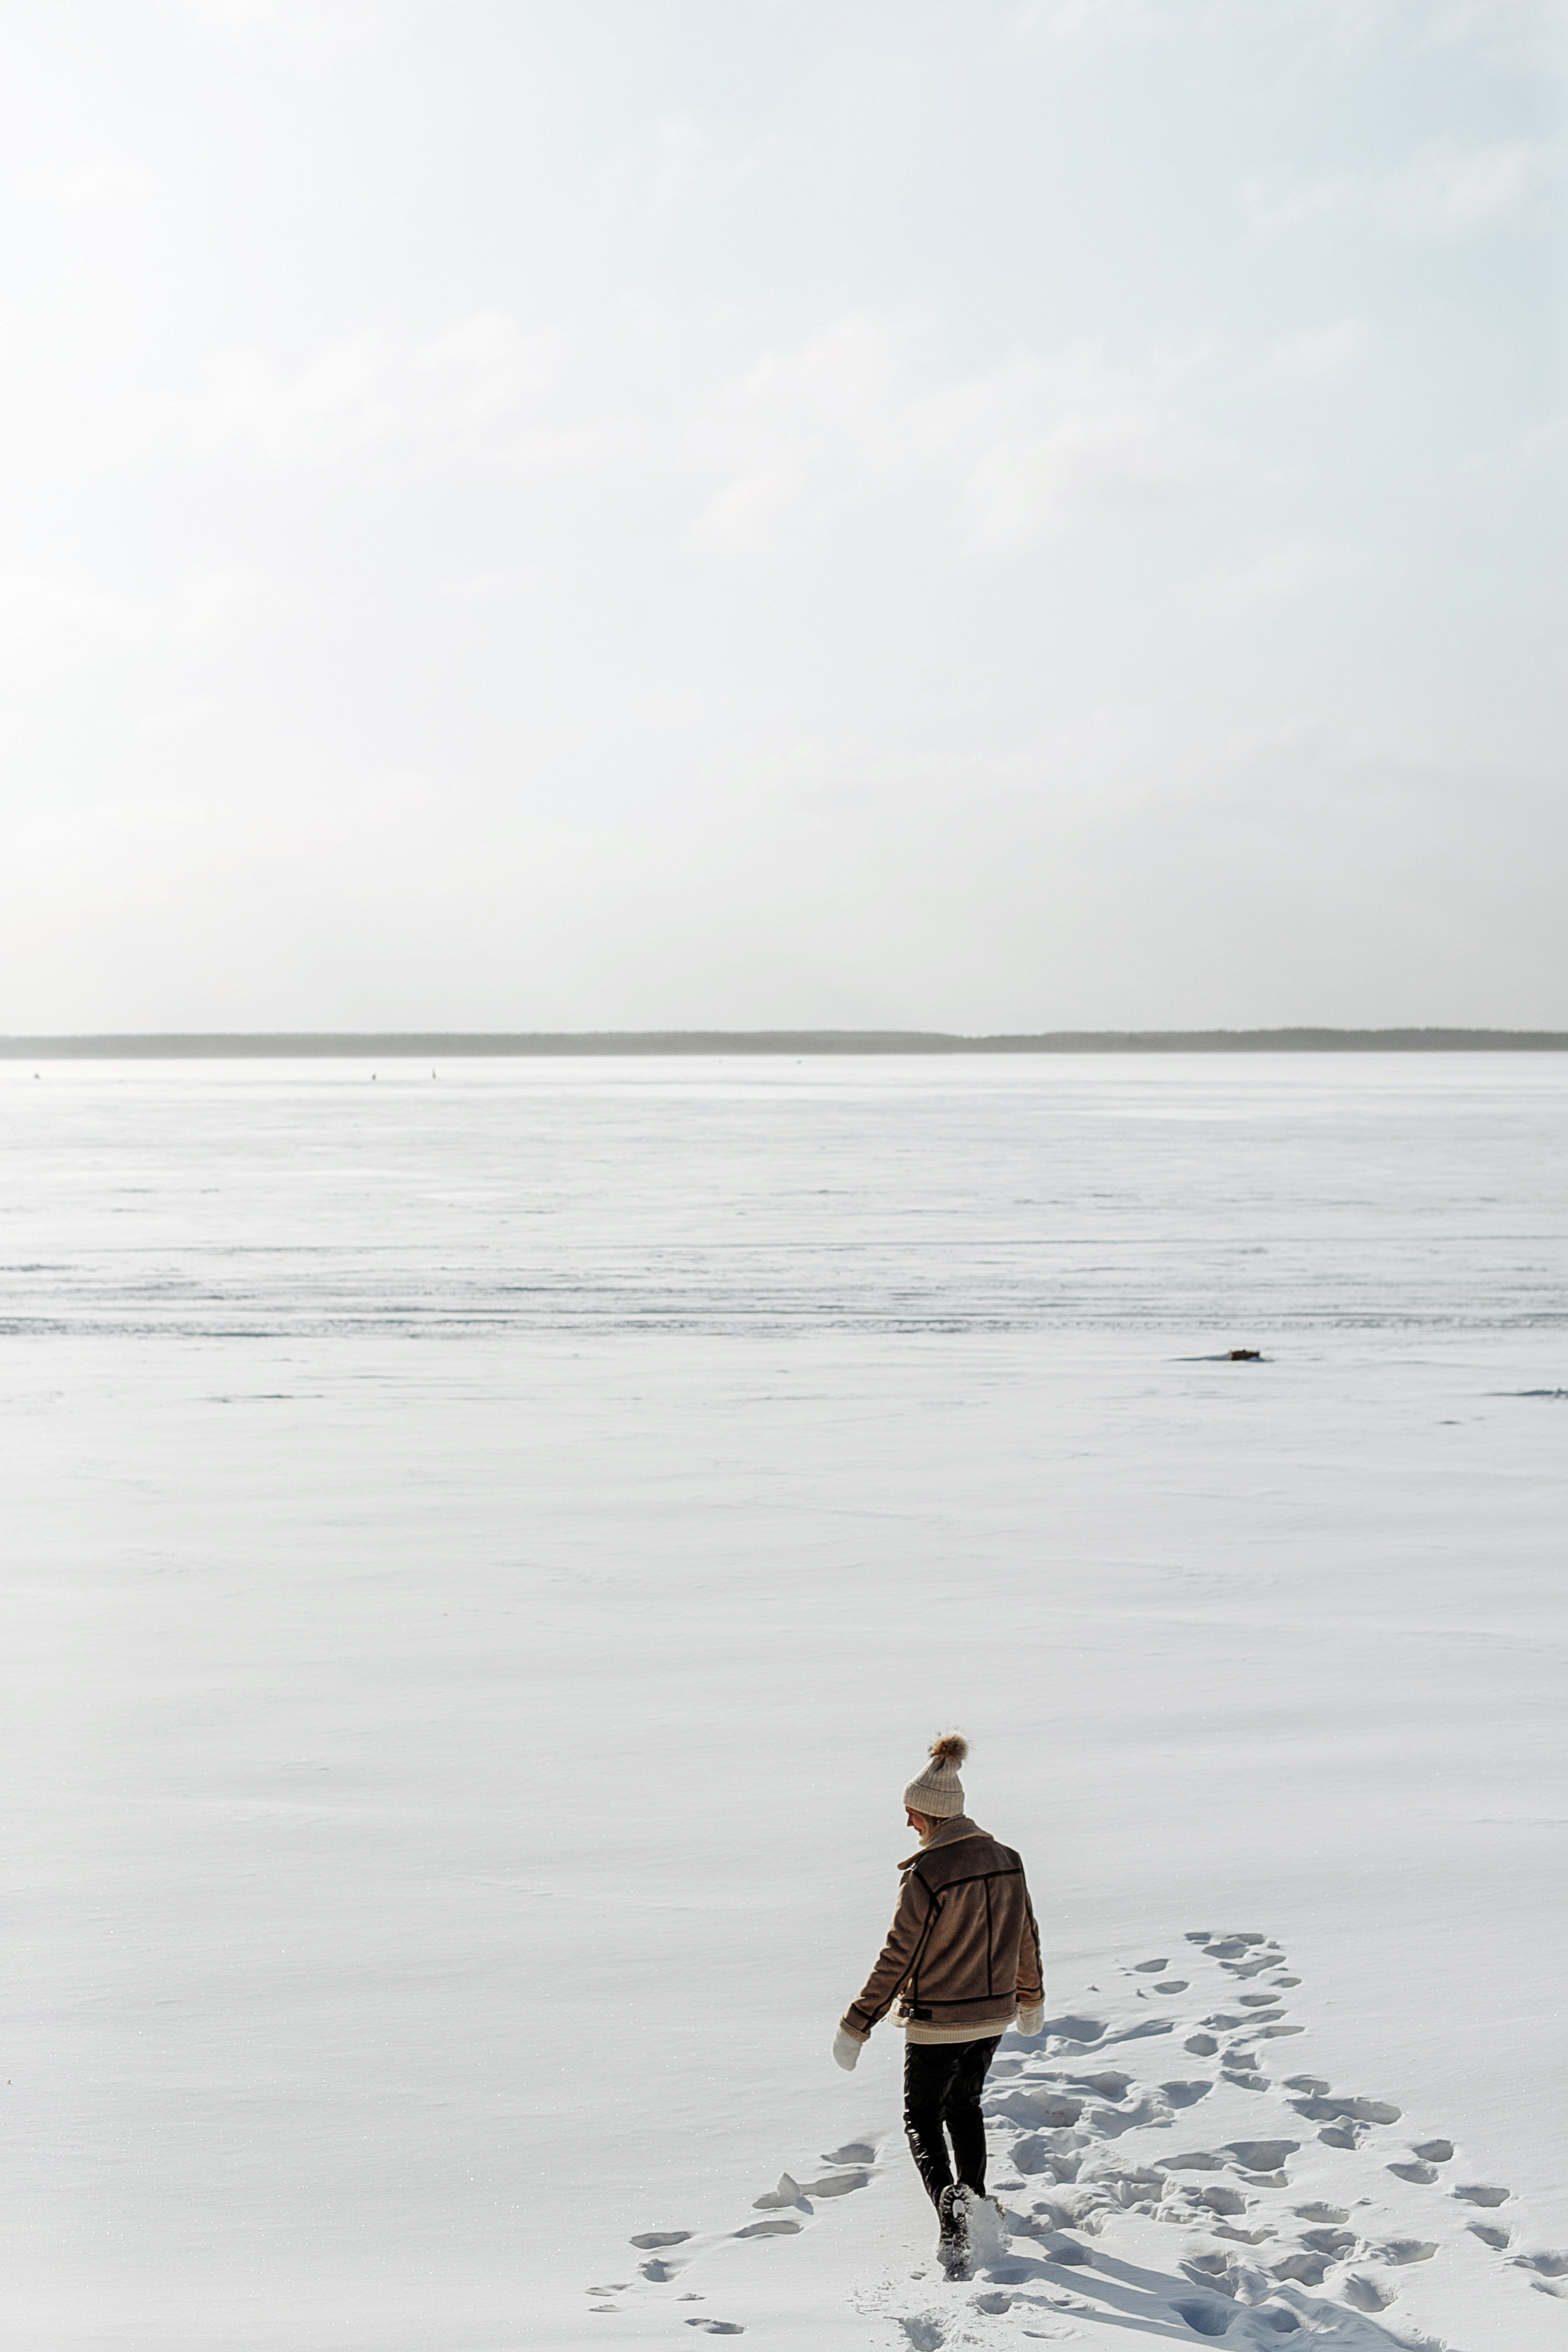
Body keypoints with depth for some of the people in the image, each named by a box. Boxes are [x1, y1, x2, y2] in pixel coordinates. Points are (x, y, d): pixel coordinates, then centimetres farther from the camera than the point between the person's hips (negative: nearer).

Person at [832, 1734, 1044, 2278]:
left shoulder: (926, 1875, -23)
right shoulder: (1006, 1861, -2)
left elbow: (897, 1960, -19)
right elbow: (1026, 1939, 10)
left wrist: (856, 2026, -11)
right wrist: (1030, 2000, 26)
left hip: (937, 2022, -6)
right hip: (993, 2015, 6)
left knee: (923, 2120, 10)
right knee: (964, 2105, 28)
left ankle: (951, 2213, -9)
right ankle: (974, 2203, 33)